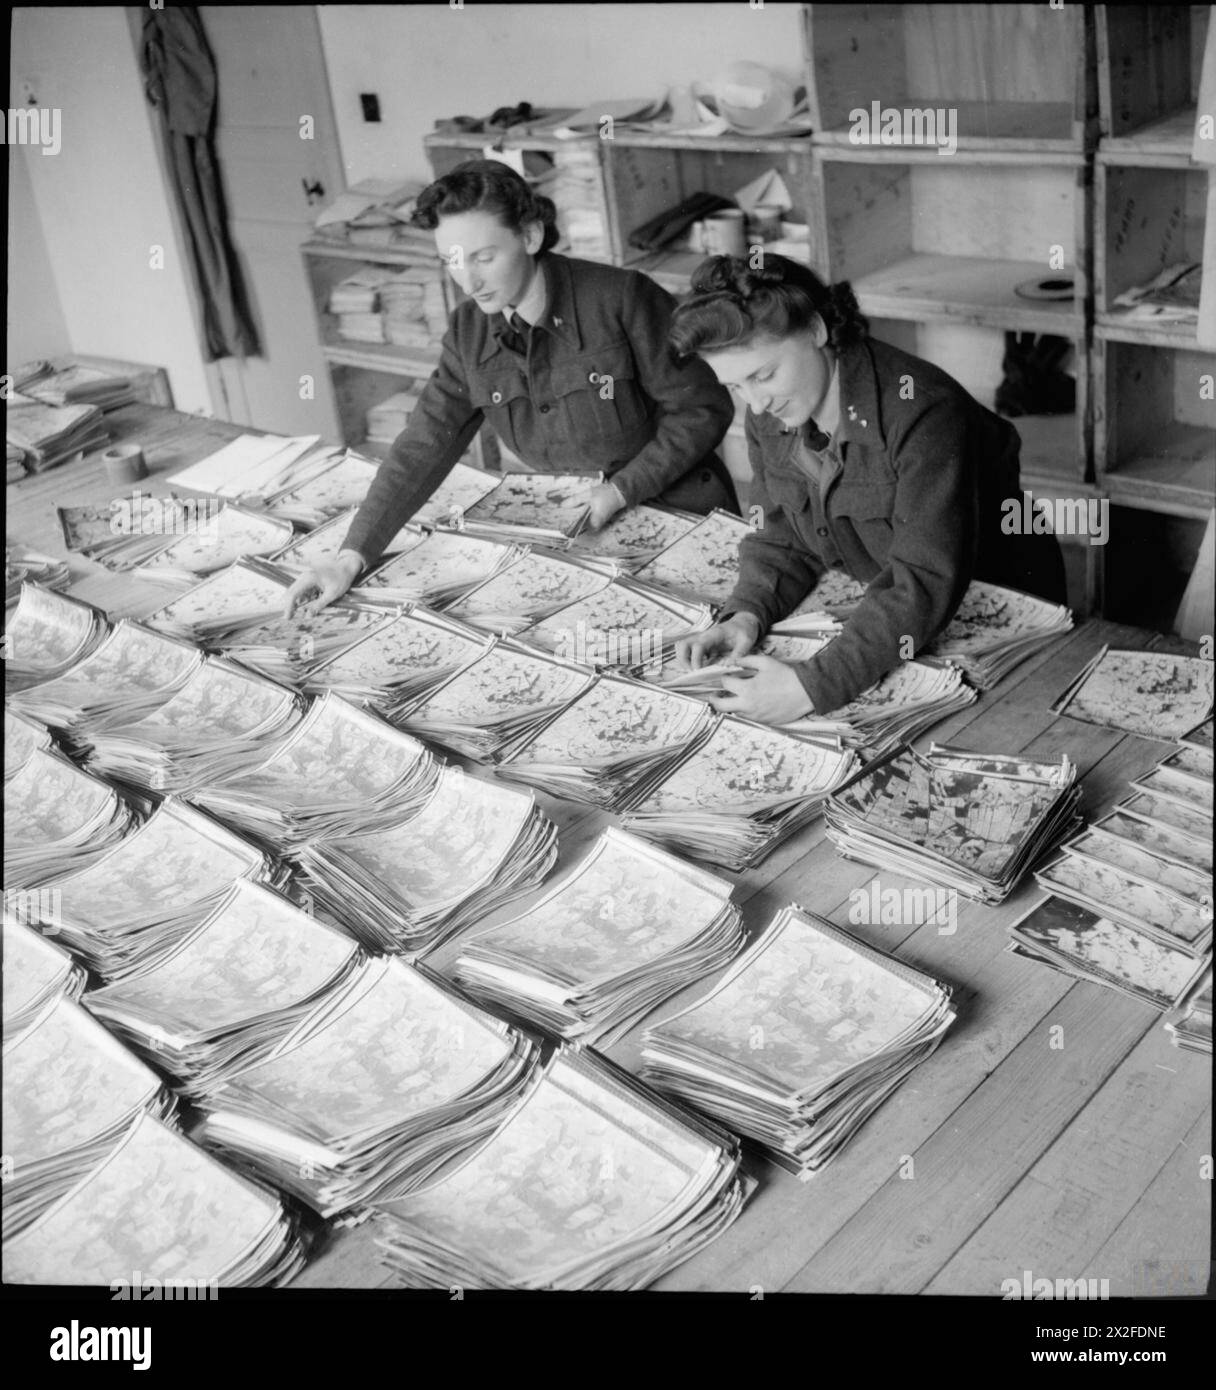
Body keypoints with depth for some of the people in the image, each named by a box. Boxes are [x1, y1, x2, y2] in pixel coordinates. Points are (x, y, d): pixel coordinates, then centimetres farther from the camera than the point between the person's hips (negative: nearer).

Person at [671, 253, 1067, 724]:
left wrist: (814, 685, -42)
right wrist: (746, 614, -20)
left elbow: (925, 583, -34)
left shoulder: (922, 412, -29)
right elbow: (781, 541, 2)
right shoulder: (767, 413, -6)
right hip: (880, 624, 6)